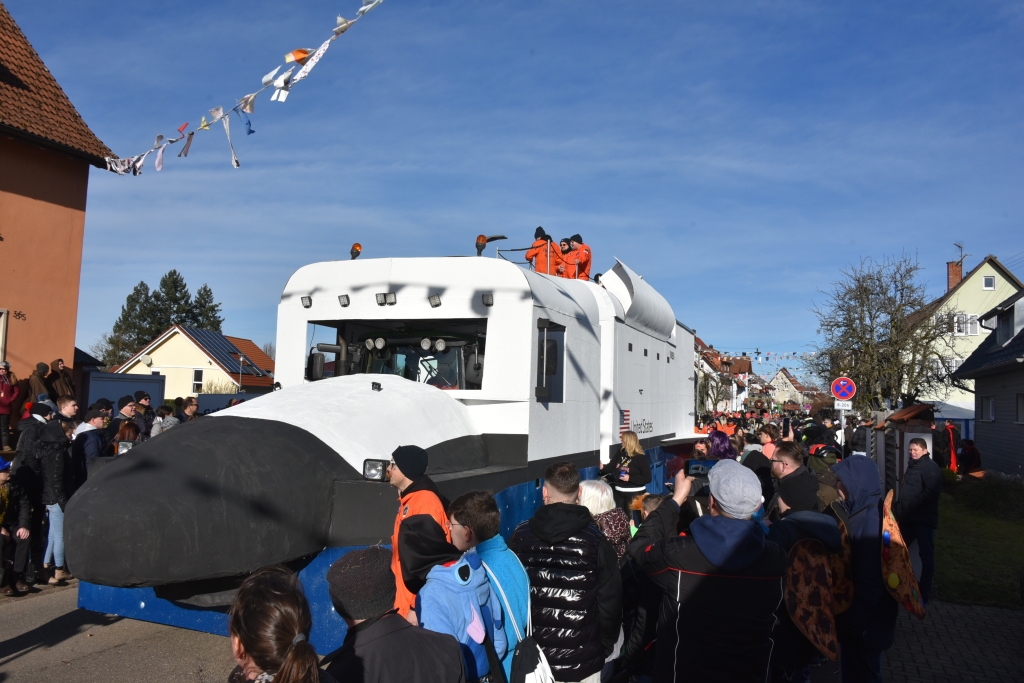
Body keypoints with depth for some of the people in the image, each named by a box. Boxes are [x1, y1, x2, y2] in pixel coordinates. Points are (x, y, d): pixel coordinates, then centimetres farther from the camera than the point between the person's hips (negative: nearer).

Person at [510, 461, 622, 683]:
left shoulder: (521, 535, -8)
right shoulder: (595, 539, -12)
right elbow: (610, 599, -6)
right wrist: (606, 645, 10)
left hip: (534, 655, 1)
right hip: (583, 659, -1)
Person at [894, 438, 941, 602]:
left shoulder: (930, 467, -8)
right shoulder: (911, 466, 20)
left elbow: (931, 492, -20)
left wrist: (911, 506, -19)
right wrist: (899, 509, 14)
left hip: (924, 519, -8)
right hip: (908, 519, 9)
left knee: (926, 554, 0)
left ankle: (924, 591, 6)